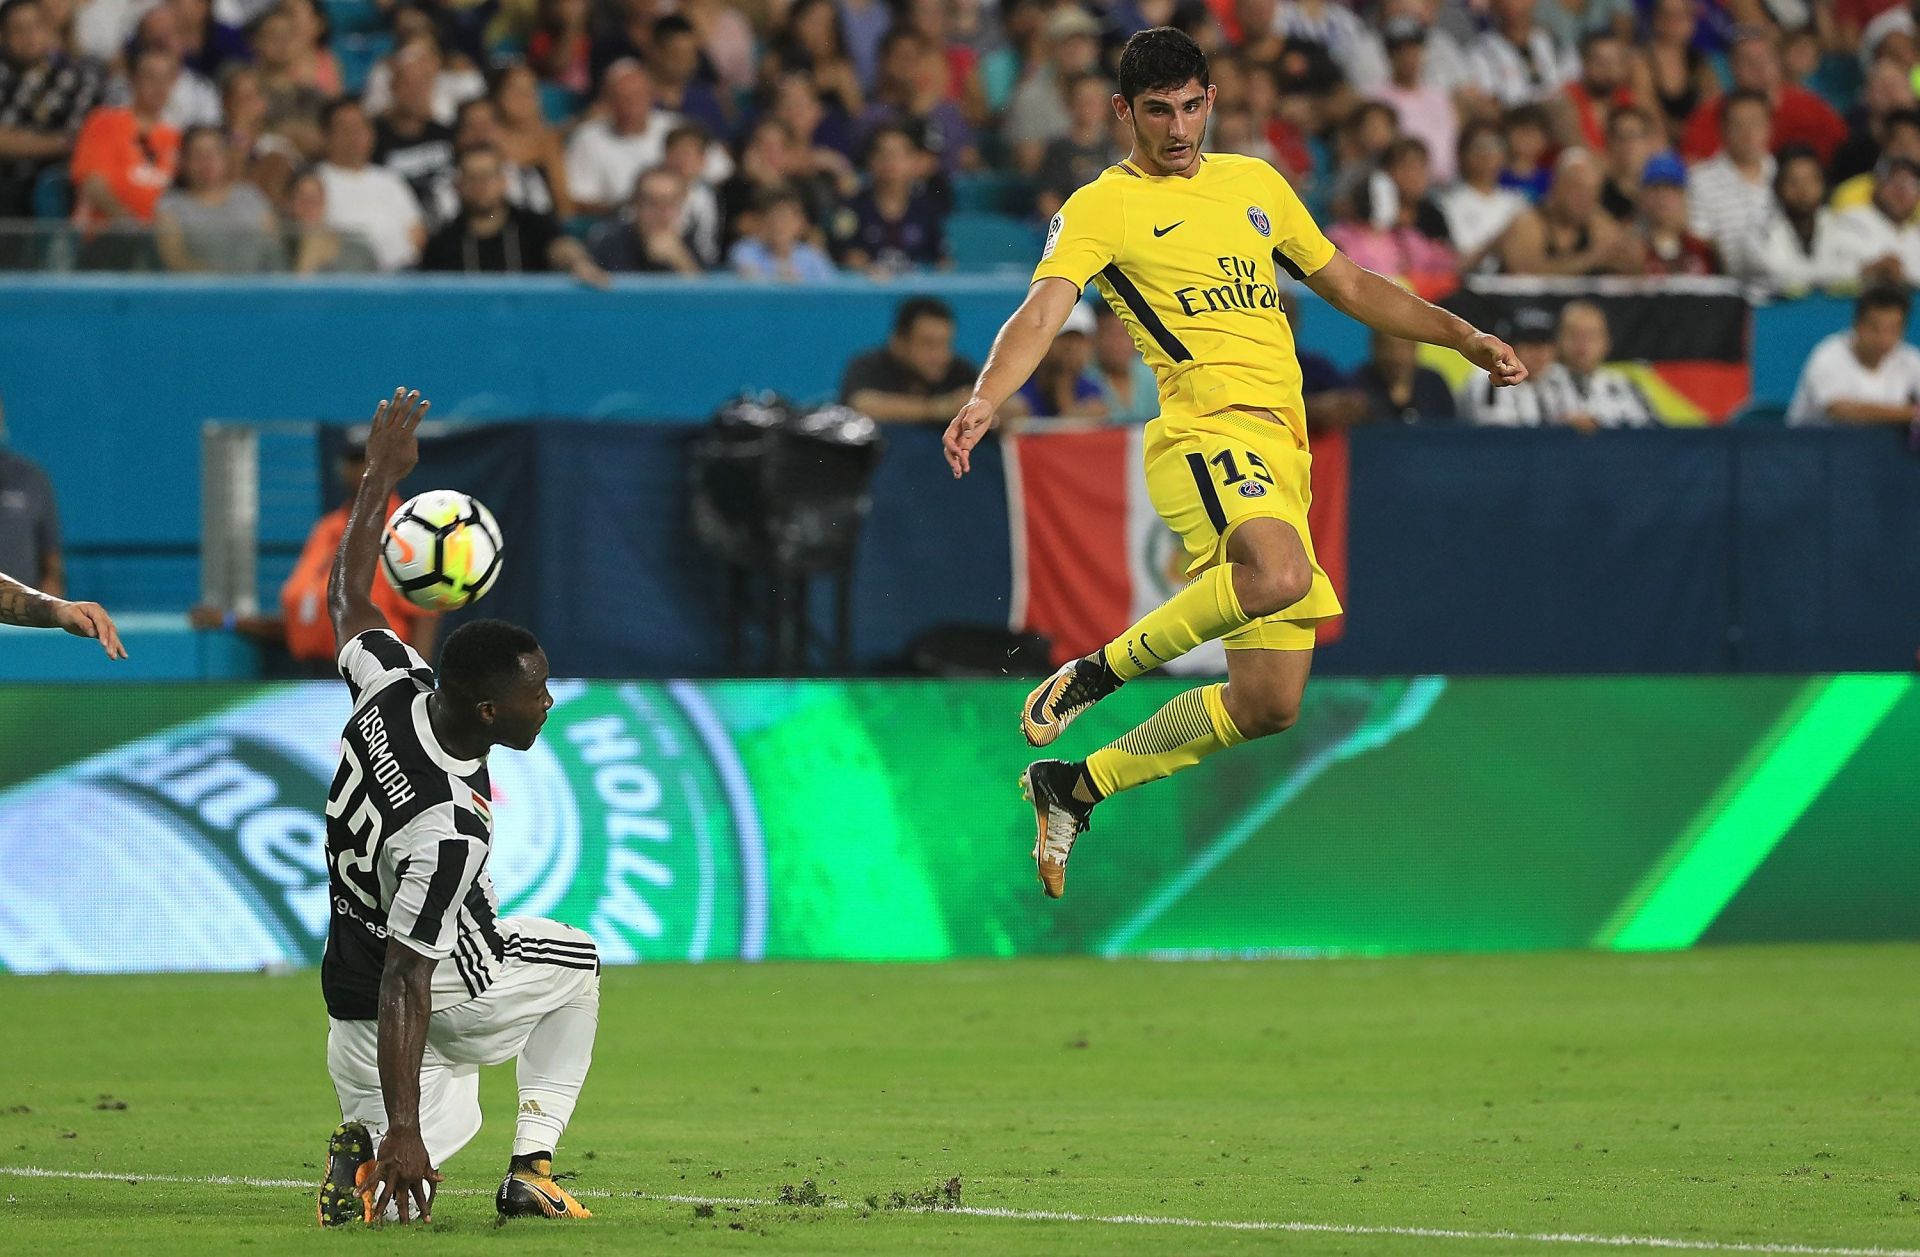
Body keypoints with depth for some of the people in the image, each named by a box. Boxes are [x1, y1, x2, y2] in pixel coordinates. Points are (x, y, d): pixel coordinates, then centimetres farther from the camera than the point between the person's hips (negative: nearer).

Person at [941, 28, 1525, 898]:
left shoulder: (1256, 184, 22)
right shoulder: (1101, 208, 2)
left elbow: (1349, 287, 33)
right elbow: (1042, 312, -13)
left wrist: (1465, 338, 26)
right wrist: (986, 399, -32)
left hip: (1282, 453, 7)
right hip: (1209, 430, -7)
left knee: (1269, 703, 4)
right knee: (1280, 577, -38)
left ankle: (1074, 785, 19)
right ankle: (1095, 675, -18)